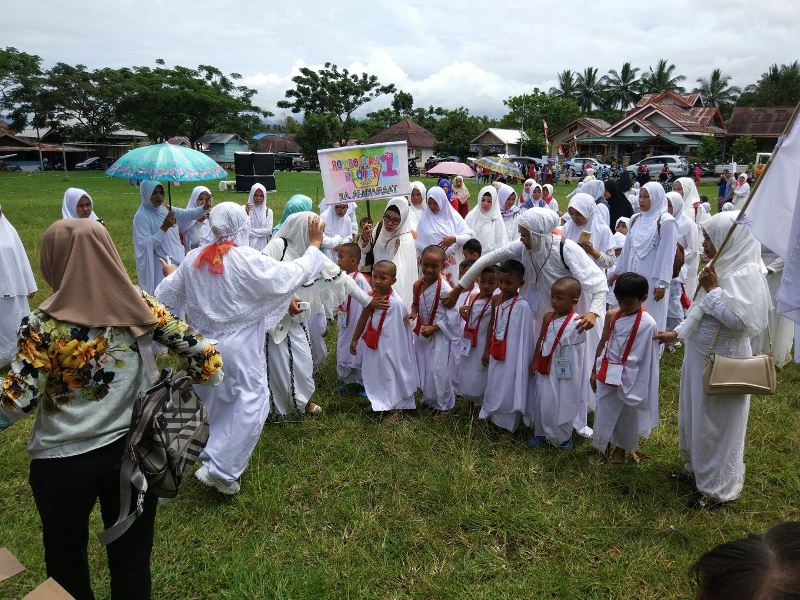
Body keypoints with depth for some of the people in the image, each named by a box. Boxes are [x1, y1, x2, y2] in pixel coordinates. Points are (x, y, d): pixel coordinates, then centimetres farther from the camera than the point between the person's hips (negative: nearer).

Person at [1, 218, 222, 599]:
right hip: (133, 452, 2)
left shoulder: (44, 325, -17)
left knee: (66, 561, 26)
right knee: (132, 557, 20)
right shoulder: (139, 306, -10)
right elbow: (199, 351, -9)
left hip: (62, 461, -2)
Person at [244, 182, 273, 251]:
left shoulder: (268, 211, 5)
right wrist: (246, 213, -16)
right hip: (248, 244, -1)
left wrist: (250, 231, -5)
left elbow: (268, 230, -3)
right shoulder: (244, 209, 3)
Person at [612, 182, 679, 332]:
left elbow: (667, 254, -14)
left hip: (653, 279, -6)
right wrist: (619, 271, 16)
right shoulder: (636, 220, 9)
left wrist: (662, 283, -17)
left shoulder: (666, 221, -10)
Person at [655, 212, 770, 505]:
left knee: (717, 423, 7)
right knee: (695, 414, 21)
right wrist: (677, 332, 9)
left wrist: (712, 289, -23)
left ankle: (719, 484, 27)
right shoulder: (722, 267, 4)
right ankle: (699, 464, 43)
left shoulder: (747, 274, -21)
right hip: (700, 355, 8)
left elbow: (738, 319, -30)